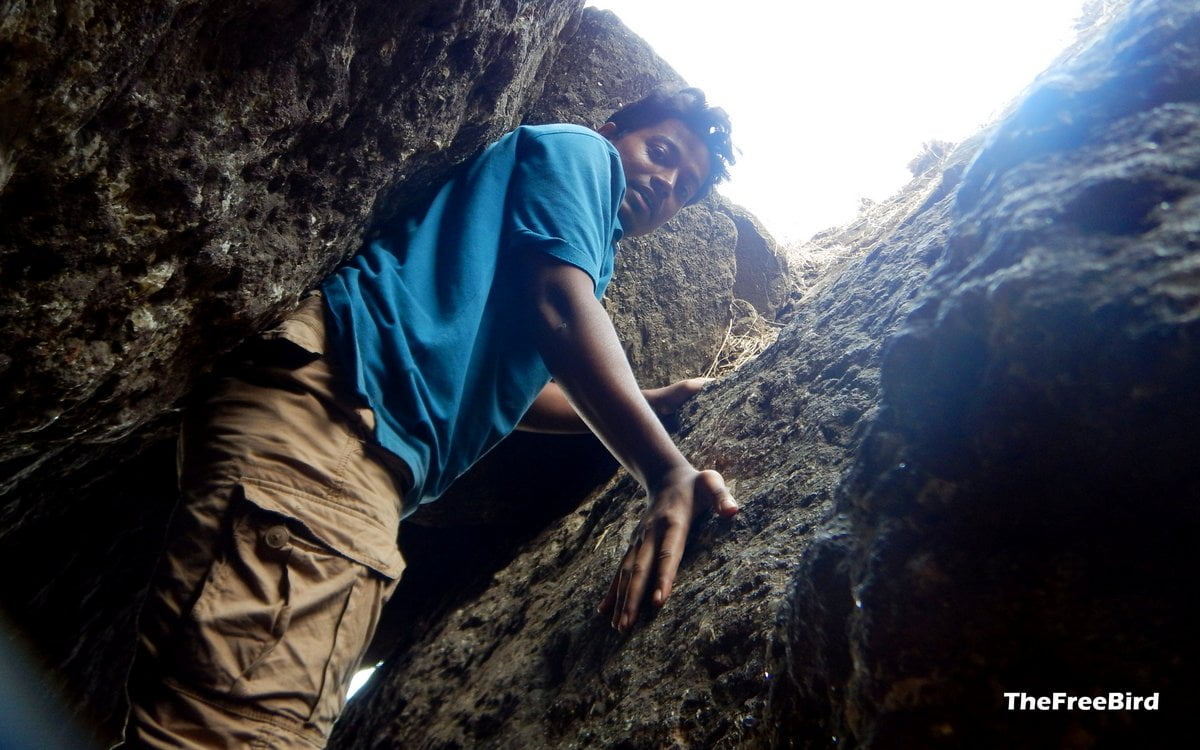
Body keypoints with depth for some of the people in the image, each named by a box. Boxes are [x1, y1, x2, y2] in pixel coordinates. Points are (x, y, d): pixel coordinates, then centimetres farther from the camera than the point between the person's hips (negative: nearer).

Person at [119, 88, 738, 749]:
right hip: (325, 415, -10)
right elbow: (562, 310, -8)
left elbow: (498, 389, 38)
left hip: (370, 482, 10)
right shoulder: (578, 151, 10)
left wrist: (647, 405, 42)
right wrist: (668, 474, -16)